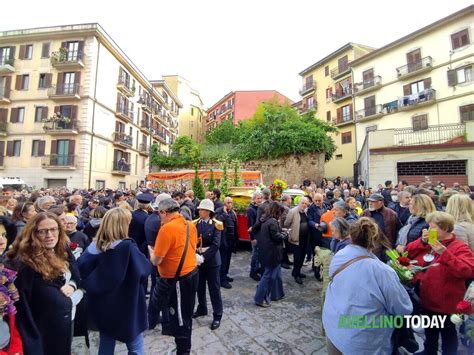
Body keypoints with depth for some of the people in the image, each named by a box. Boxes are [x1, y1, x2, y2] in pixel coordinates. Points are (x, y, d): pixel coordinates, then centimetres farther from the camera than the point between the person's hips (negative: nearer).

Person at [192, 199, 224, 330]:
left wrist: (204, 257, -23)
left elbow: (215, 244, -18)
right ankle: (202, 309, 41)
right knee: (199, 287, 19)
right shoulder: (195, 223, 0)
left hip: (211, 260, -4)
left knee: (214, 289, 6)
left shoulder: (216, 225, -12)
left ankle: (217, 316, 22)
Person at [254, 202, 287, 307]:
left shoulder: (265, 220, 8)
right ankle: (259, 298, 14)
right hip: (272, 253, -10)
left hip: (266, 251, 10)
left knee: (276, 273, 22)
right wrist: (284, 234, -3)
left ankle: (276, 294, 35)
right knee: (268, 275, 3)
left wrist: (281, 233, 9)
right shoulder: (273, 222, -22)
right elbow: (277, 237, -21)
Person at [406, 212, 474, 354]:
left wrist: (444, 253, -36)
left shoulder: (460, 247, -15)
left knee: (448, 336, 18)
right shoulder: (429, 243, 3)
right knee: (429, 333, 27)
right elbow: (409, 252, 0)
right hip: (426, 300, 6)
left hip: (446, 304, -6)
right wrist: (422, 241, -12)